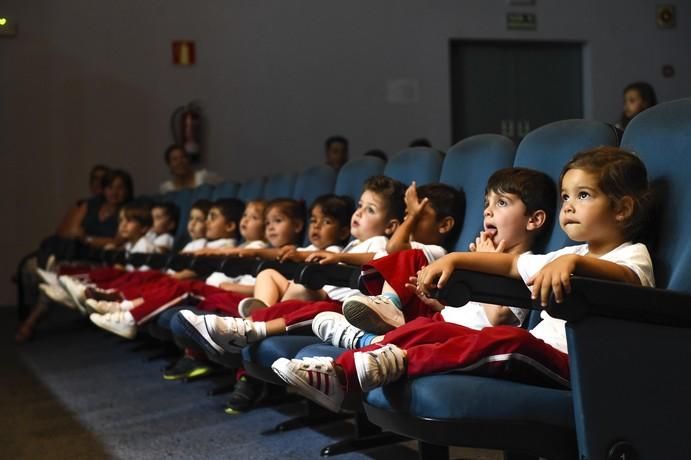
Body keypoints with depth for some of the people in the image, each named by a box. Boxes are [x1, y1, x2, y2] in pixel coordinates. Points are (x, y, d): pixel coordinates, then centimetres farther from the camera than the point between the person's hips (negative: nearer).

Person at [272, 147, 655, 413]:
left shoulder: (633, 256, 1)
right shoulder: (565, 257, 26)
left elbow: (626, 278, -24)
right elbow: (512, 263, 21)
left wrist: (573, 261, -44)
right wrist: (454, 258, 4)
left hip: (571, 366, -7)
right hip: (534, 354, 8)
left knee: (506, 340, -38)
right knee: (429, 328, -7)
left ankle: (398, 363, -40)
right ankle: (342, 372, -21)